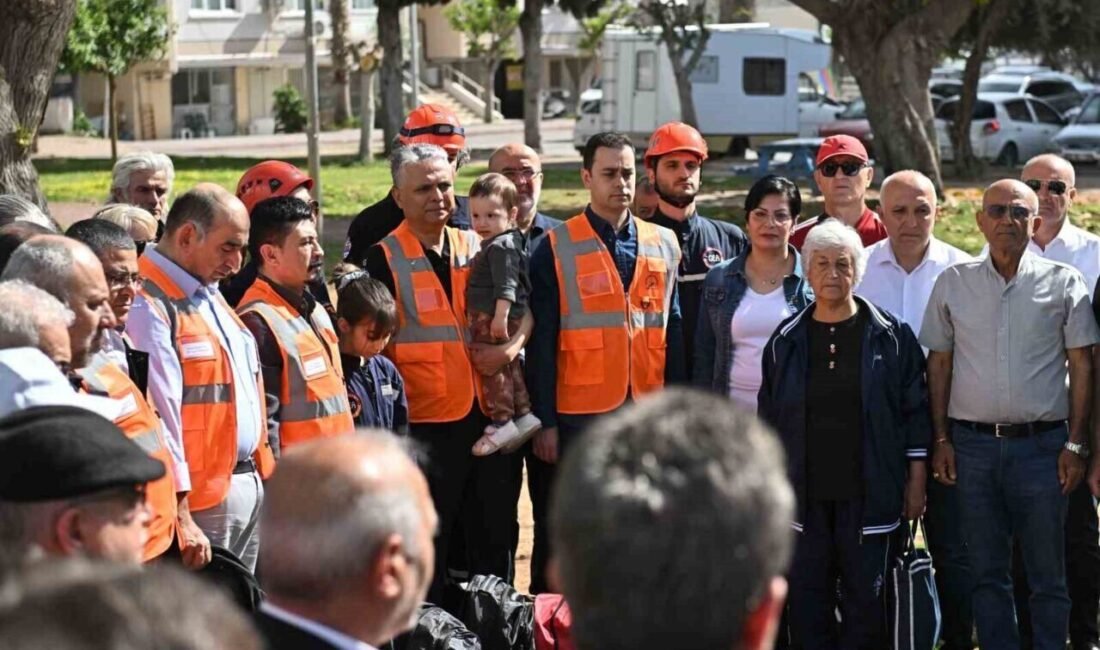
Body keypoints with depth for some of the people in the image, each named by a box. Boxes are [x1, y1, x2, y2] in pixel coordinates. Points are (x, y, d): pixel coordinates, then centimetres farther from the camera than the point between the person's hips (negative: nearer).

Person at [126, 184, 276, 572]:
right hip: (204, 494, -9)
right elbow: (158, 412, -21)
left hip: (250, 481, 10)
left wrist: (261, 472, 18)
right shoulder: (148, 305, -16)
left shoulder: (211, 296, 16)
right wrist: (178, 508, -22)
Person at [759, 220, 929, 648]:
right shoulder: (787, 340, 7)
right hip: (805, 495, 2)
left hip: (870, 495, -2)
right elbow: (770, 419, 12)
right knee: (807, 598, 5)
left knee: (866, 596, 2)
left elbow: (915, 412, 3)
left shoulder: (890, 336, 1)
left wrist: (917, 480, -1)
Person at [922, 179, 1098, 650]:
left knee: (1047, 573, 4)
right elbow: (939, 364, 9)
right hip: (973, 443, 2)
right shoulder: (953, 283, 6)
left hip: (1041, 443, -1)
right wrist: (941, 440, 3)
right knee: (987, 571, 8)